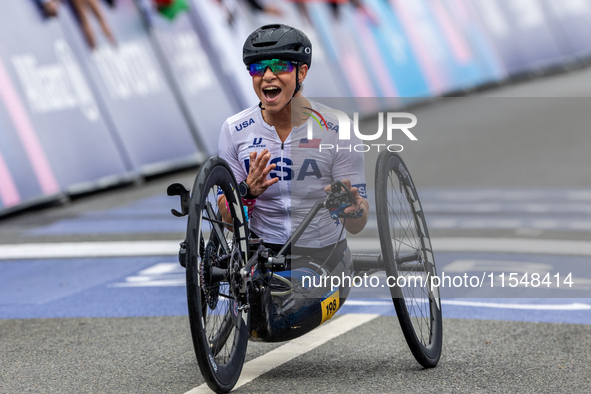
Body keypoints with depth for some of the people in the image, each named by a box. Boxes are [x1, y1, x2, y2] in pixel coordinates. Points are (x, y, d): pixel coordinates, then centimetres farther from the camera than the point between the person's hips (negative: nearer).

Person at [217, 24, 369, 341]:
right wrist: (248, 193, -26)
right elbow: (226, 219, -3)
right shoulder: (235, 130, -6)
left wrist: (353, 205, -34)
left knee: (284, 326, -24)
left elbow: (357, 226, -9)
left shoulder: (336, 130, -11)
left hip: (322, 258, -1)